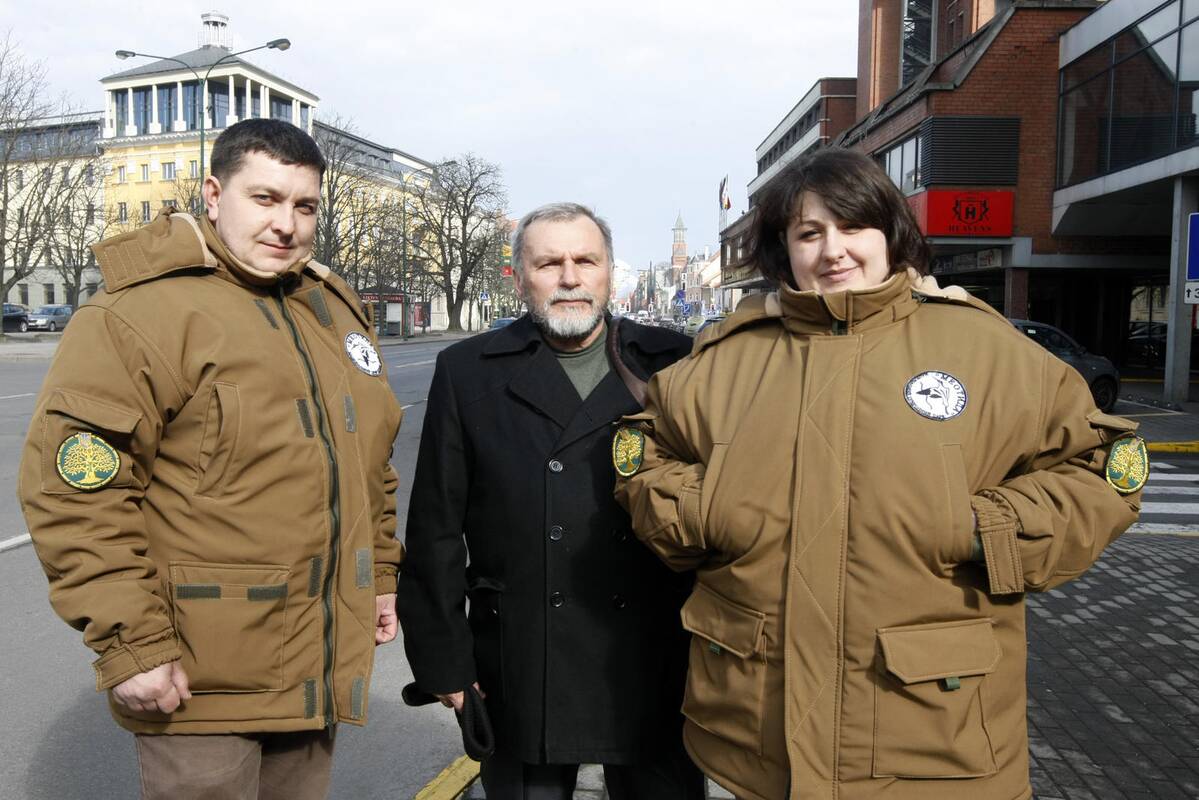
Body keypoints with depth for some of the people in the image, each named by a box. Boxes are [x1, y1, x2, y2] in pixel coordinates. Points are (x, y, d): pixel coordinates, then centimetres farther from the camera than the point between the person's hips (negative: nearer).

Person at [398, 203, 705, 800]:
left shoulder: (674, 363, 2)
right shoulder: (467, 372, 1)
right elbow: (437, 530, 2)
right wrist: (443, 660, 1)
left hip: (657, 667, 1)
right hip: (521, 674, 0)